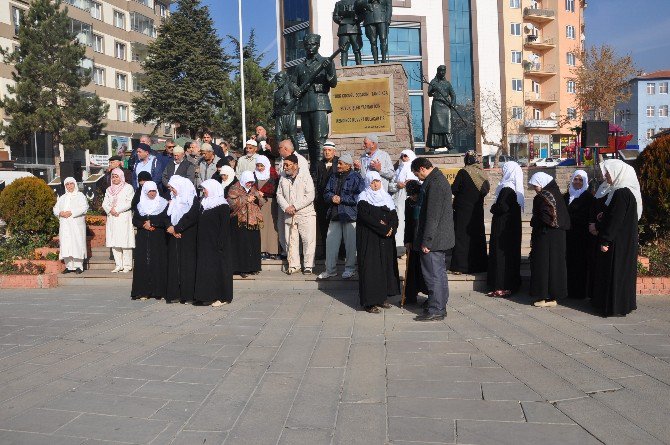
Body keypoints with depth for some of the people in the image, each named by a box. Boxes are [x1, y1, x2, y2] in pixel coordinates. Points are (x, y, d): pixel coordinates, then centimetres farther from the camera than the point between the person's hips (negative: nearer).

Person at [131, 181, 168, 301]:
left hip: (158, 240, -3)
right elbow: (134, 220, 8)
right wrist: (144, 225, -9)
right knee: (142, 263, -1)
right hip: (143, 240, 3)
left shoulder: (163, 204, 3)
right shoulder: (140, 205, 13)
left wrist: (151, 222, -10)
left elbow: (165, 220, -7)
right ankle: (143, 291, 2)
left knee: (158, 264, -5)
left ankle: (158, 291, 0)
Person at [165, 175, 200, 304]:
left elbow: (190, 217, -16)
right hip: (174, 237, 6)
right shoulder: (173, 201, 15)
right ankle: (174, 294, 8)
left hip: (188, 238, -6)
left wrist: (176, 228, -15)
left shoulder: (193, 200, -6)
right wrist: (170, 227, -10)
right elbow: (167, 217, 9)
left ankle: (188, 294, -1)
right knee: (174, 263, 4)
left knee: (187, 264, -5)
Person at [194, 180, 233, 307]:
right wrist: (200, 242, 11)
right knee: (205, 268, 8)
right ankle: (209, 296, 14)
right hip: (205, 244, 8)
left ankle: (222, 297, 3)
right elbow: (200, 223, 17)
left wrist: (220, 244, -21)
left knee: (218, 269, -4)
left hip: (216, 244, -8)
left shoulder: (222, 206, -10)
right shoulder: (204, 204, 14)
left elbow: (225, 227, -15)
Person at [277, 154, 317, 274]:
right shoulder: (283, 178, 12)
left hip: (305, 214, -4)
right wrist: (286, 207, -7)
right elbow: (279, 194, 11)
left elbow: (310, 196, -11)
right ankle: (293, 265, 15)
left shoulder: (305, 176, -4)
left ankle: (308, 265, 5)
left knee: (308, 240, -3)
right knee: (291, 241, 6)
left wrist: (294, 207, -14)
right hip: (289, 215, 4)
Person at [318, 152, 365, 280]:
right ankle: (330, 269, 14)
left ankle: (350, 268, 17)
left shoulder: (356, 178, -6)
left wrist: (341, 199, -15)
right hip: (334, 214, 6)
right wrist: (332, 197, -8)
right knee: (331, 242, 5)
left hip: (350, 215, -6)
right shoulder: (334, 177, 14)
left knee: (350, 243, 3)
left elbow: (359, 197, -14)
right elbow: (326, 193, 15)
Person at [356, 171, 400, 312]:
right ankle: (370, 302, -3)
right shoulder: (363, 198, -3)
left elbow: (394, 216, 6)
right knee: (371, 268, -6)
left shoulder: (386, 197, 13)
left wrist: (391, 229, -14)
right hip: (369, 239, -6)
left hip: (386, 239, 6)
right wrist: (384, 229, -17)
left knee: (386, 265, 6)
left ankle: (382, 297, 15)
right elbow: (366, 217, -16)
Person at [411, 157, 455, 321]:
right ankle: (440, 307, 25)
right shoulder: (439, 179, 16)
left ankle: (435, 310, 2)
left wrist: (426, 241, -21)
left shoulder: (434, 183, -18)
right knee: (439, 273, 16)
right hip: (441, 238, 11)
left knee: (434, 274, -4)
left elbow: (433, 215, -23)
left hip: (434, 239, -11)